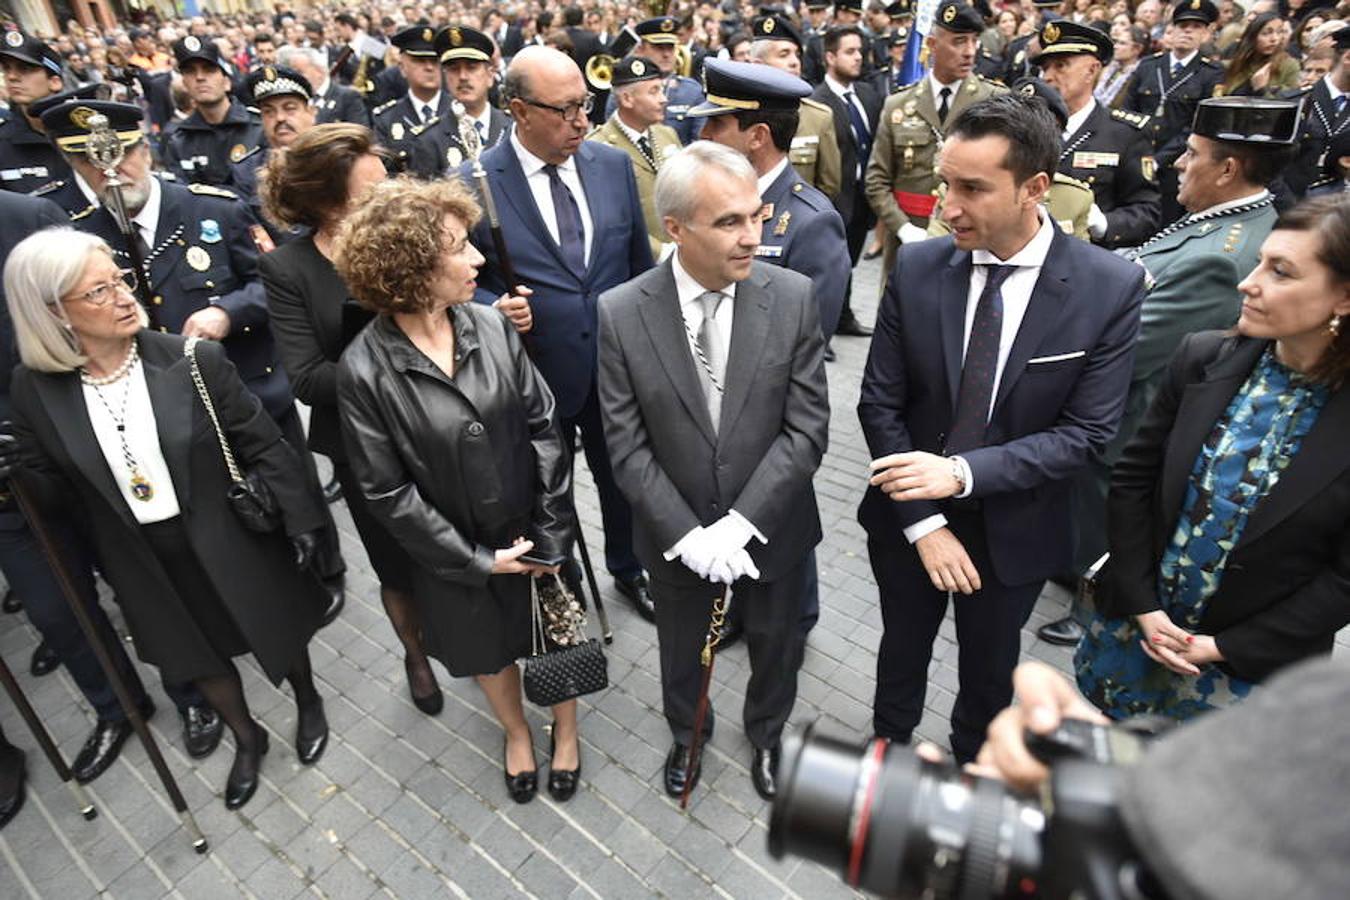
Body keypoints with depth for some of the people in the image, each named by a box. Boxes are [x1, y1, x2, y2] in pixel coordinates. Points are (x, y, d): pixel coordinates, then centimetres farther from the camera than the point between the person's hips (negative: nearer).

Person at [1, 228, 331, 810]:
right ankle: (246, 739, 52)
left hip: (228, 543, -2)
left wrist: (301, 521, -10)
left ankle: (308, 705, 52)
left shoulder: (193, 359, -18)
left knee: (277, 630, 20)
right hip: (142, 562, 3)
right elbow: (58, 493, -1)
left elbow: (263, 446, -11)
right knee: (196, 656, 23)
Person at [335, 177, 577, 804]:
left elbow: (544, 427, -9)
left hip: (536, 533, 2)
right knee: (488, 649, 24)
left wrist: (552, 535, -12)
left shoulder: (490, 326, -13)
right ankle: (516, 731, 56)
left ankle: (565, 729, 53)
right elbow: (386, 491, -14)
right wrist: (477, 559, -13)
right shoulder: (365, 369, -20)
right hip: (454, 551, -1)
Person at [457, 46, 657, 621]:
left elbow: (640, 262, 8)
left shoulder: (614, 165, -1)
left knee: (624, 479, 21)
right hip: (534, 374, -3)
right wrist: (495, 309, -23)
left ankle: (629, 569, 48)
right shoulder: (473, 183, -12)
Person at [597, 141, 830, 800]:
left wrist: (741, 523, -21)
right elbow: (627, 444, -14)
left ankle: (766, 733, 59)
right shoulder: (621, 313, -17)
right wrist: (687, 534, -20)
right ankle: (685, 734, 59)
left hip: (773, 527, 1)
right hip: (675, 535, 0)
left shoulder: (794, 297, -16)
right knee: (681, 650, 25)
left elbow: (807, 428, -15)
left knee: (776, 646, 25)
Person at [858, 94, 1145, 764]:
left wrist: (962, 472, -27)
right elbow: (879, 405, -10)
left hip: (1013, 528, 0)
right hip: (907, 517, 1)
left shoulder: (1111, 287, -15)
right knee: (903, 651, 23)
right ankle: (889, 747, 52)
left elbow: (1084, 432, -15)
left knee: (990, 671, 22)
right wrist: (924, 525, -17)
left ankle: (970, 768, 52)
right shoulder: (917, 268, -13)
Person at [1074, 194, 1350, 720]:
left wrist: (1224, 647, -12)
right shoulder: (1203, 359, -10)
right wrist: (1143, 606, -8)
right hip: (1136, 629, 2)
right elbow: (1133, 478, -5)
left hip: (1252, 664, -2)